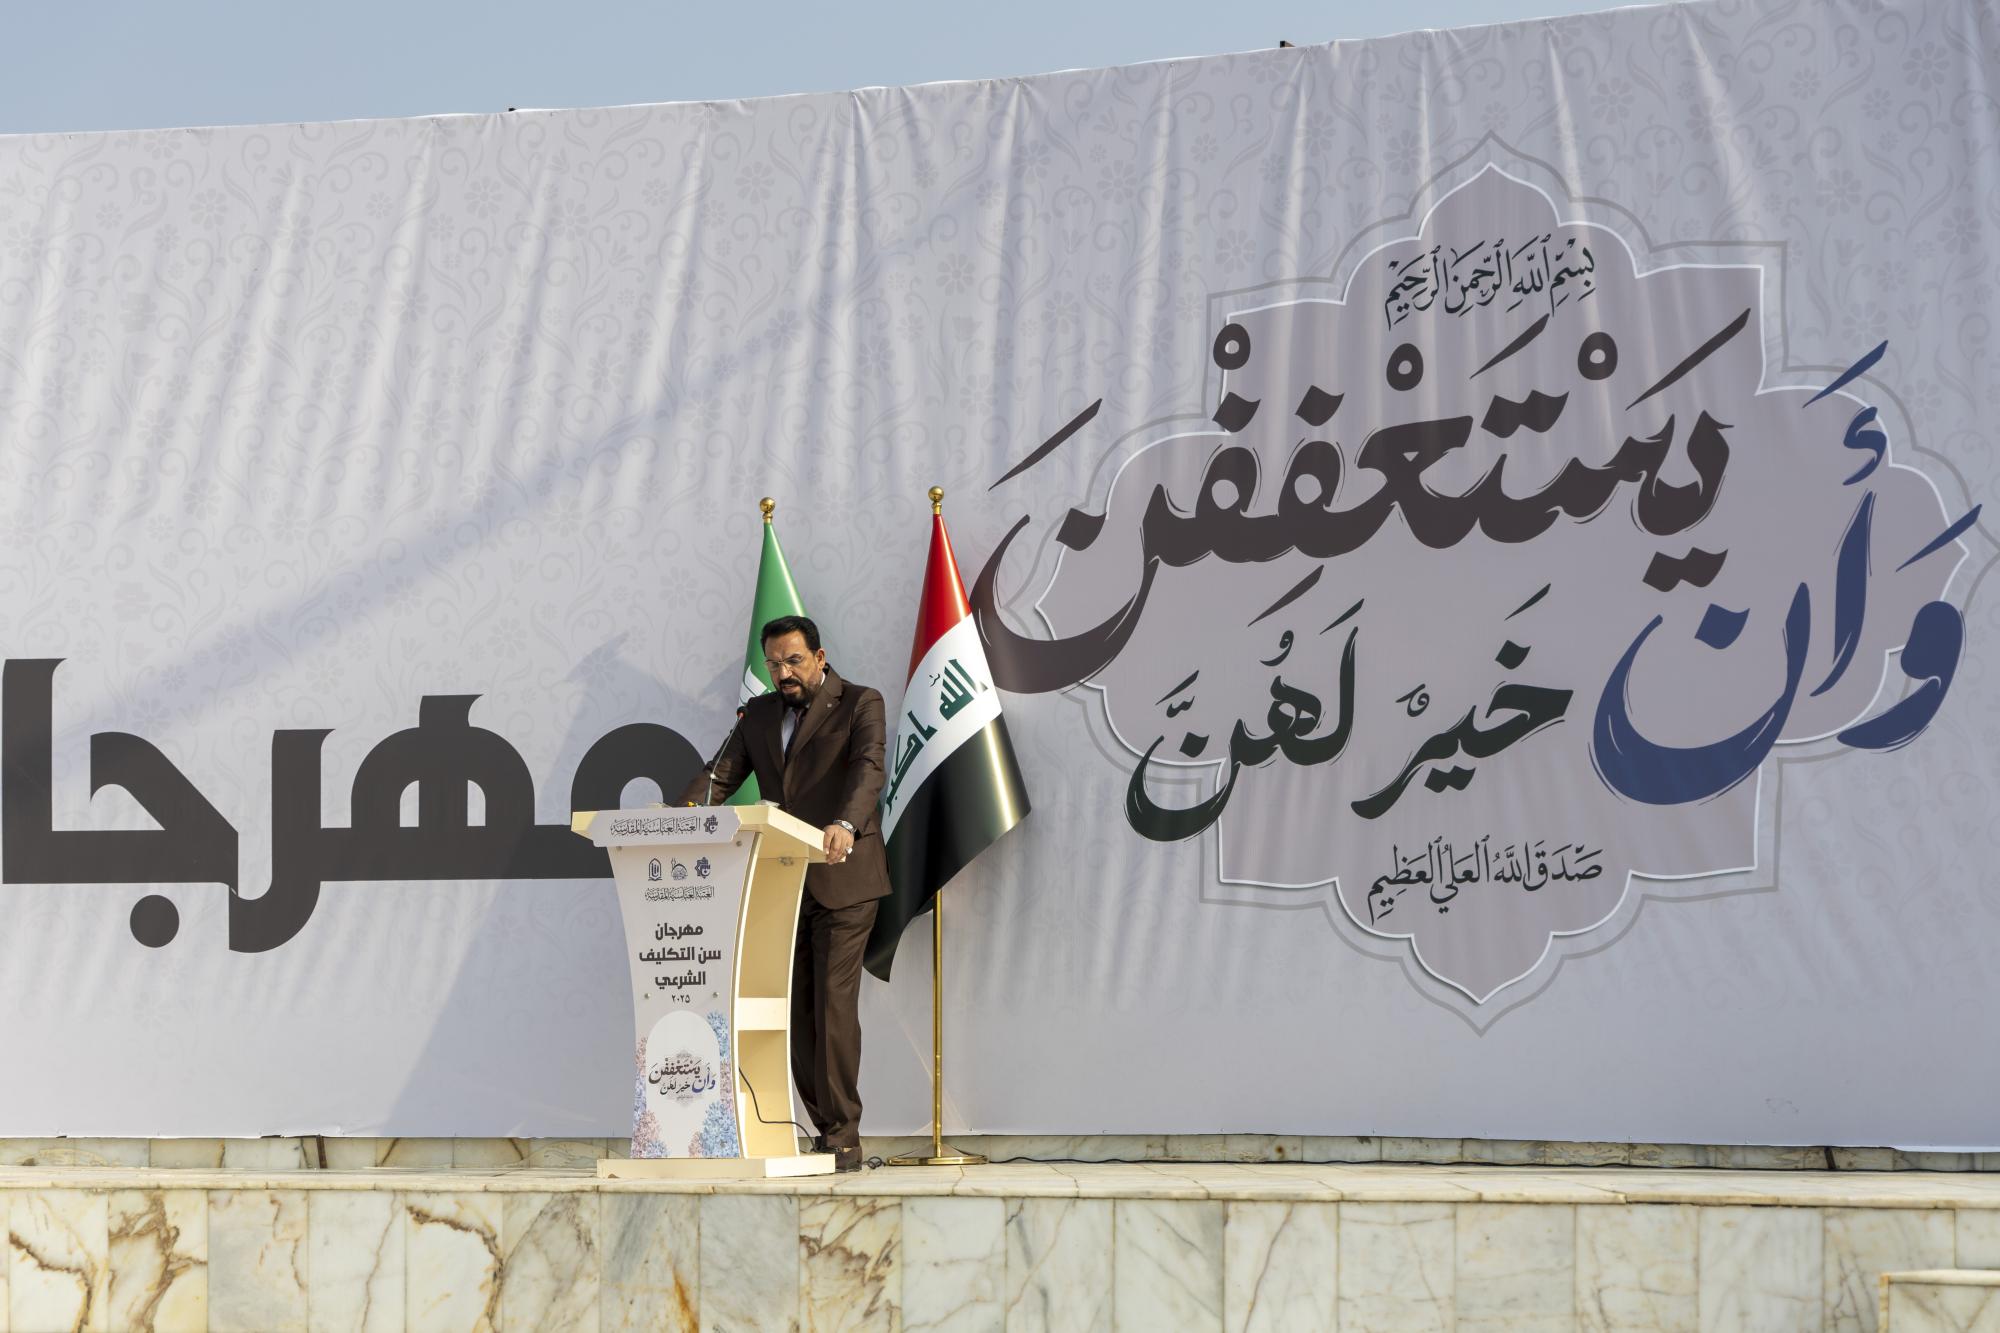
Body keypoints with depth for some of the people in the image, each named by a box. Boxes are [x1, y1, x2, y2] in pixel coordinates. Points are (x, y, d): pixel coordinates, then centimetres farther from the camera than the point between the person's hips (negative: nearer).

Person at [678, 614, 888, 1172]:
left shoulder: (860, 704, -4)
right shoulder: (760, 714, 13)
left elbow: (868, 769, -21)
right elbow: (722, 774, 6)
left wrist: (846, 823, -40)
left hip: (842, 880, -6)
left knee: (832, 1005, -10)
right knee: (796, 1009, 5)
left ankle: (843, 1140, -5)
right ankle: (827, 1130, 12)